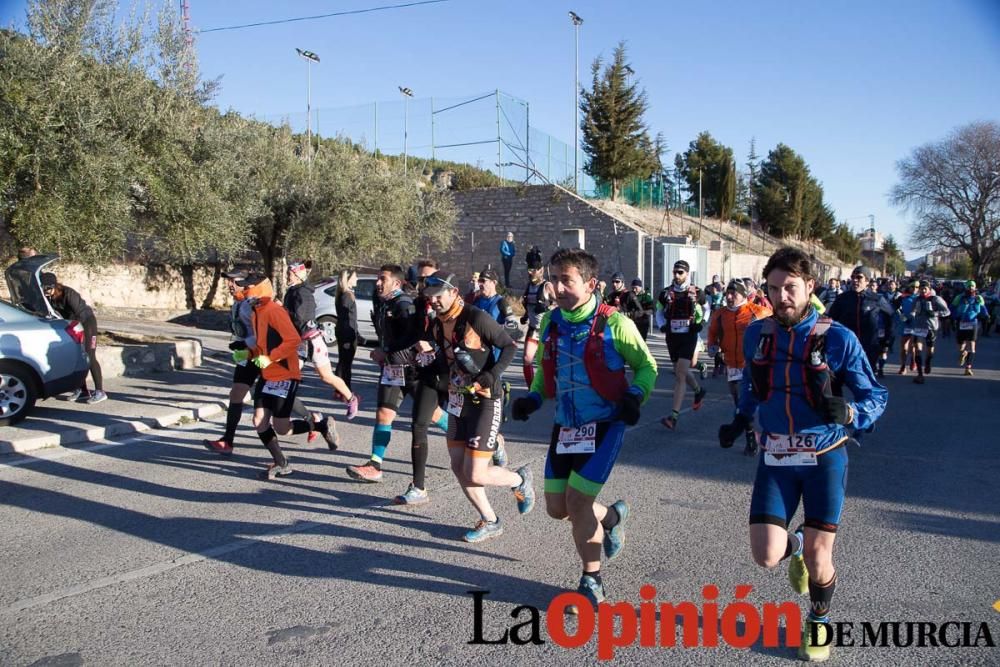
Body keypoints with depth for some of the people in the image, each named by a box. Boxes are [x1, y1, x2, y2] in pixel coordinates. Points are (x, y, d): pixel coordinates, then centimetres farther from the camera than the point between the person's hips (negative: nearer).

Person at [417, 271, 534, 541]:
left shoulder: (476, 318, -18)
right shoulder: (437, 324, 5)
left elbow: (510, 346, -14)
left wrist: (491, 377, -22)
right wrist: (427, 351, -6)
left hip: (484, 401, -8)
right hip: (457, 400, 8)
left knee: (475, 475, -9)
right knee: (458, 467, 9)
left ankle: (520, 480, 21)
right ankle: (489, 522, 27)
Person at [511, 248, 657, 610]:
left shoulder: (613, 324, -13)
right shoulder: (551, 323, 2)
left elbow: (646, 366, -1)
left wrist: (634, 396, -19)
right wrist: (533, 398, -1)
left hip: (604, 425, -6)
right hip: (565, 426, 6)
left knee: (576, 502, -10)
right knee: (556, 506, 6)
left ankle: (592, 582, 14)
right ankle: (612, 516, 37)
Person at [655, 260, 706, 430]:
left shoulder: (695, 293, -3)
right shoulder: (666, 293, 3)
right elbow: (659, 312, 17)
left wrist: (698, 324, -1)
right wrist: (662, 325, 0)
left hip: (688, 337, -4)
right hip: (672, 337, 4)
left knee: (680, 374, -14)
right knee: (680, 371, 18)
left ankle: (674, 416, -17)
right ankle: (699, 390, 50)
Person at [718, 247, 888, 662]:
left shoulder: (837, 338, -12)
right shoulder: (756, 334, -1)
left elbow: (875, 395, -5)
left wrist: (848, 413, -25)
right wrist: (740, 421, 7)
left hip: (824, 457, -2)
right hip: (776, 458, 3)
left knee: (817, 559, 2)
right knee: (766, 557, -5)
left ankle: (819, 620, 35)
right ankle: (794, 546, 33)